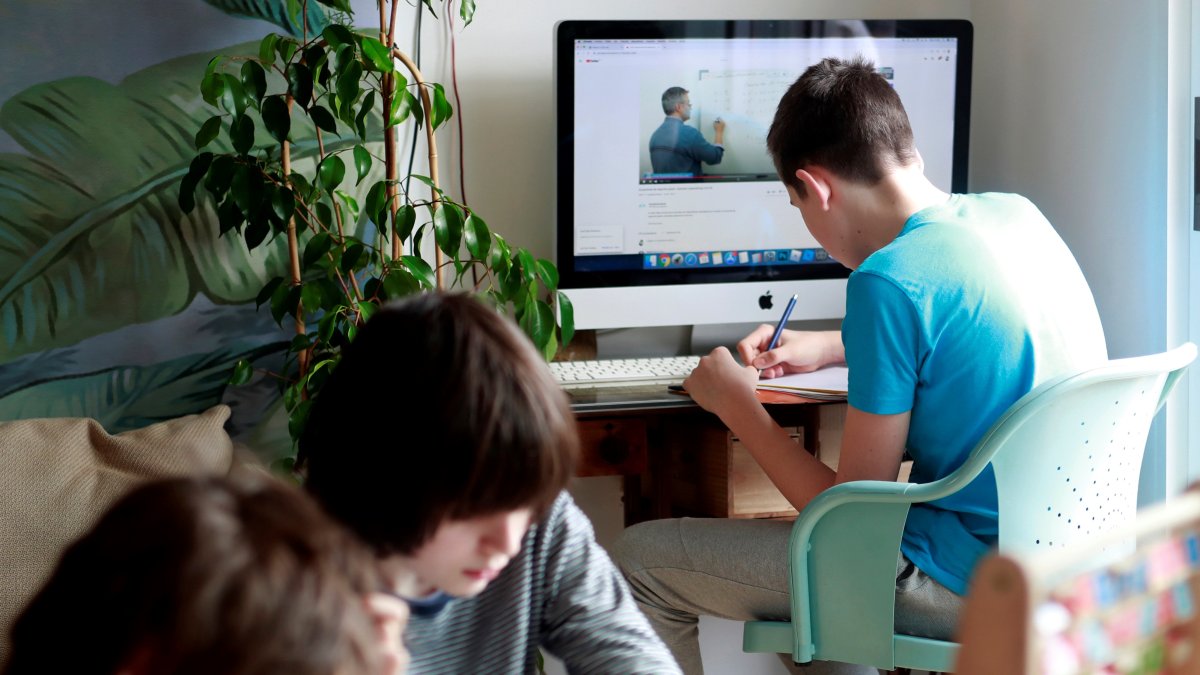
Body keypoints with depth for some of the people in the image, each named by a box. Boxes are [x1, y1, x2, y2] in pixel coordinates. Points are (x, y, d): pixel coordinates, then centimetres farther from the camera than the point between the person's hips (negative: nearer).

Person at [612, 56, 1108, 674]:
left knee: (640, 560, -3)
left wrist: (735, 404, -1)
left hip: (965, 580, -9)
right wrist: (831, 346, 30)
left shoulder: (889, 281, -21)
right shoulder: (1014, 213, 4)